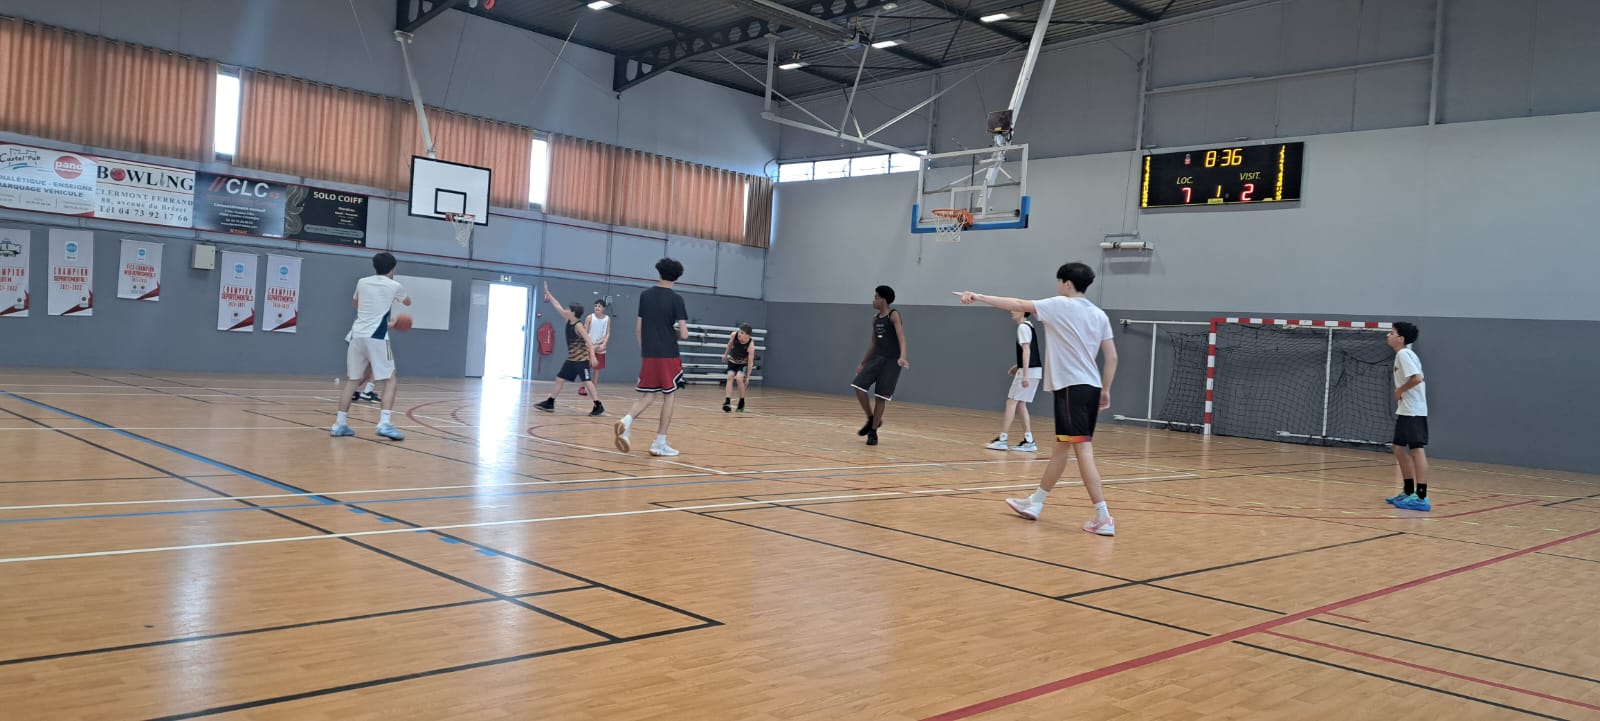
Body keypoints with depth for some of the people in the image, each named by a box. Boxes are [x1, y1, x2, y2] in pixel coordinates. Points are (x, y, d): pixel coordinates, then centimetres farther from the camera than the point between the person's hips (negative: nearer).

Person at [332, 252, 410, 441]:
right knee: (390, 380, 2)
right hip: (376, 337, -5)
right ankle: (384, 424, -11)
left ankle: (340, 424, 14)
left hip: (357, 335, 5)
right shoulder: (394, 286, 2)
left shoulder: (362, 282, 13)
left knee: (352, 380, 15)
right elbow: (408, 302, 25)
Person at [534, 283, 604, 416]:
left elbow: (589, 341, -21)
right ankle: (549, 403, 20)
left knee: (587, 381, -10)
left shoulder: (578, 325, -15)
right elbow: (558, 307, 15)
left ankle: (599, 407, -9)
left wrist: (592, 356, -30)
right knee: (559, 379, 12)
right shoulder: (568, 321, 7)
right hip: (571, 358, 9)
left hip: (582, 358, -9)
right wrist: (548, 293, 18)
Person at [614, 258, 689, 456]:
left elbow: (638, 329, 8)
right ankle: (660, 444, 8)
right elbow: (684, 334, -12)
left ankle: (626, 421, -15)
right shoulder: (676, 299, -8)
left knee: (648, 395, 13)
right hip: (668, 356, -4)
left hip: (648, 355, 4)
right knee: (668, 396, 8)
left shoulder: (645, 295, 5)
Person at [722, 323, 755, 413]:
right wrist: (725, 354, 12)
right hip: (733, 360, 3)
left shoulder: (751, 345, -33)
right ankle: (727, 402, -21)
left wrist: (748, 377, -25)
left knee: (739, 378, -21)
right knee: (730, 377, -15)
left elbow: (750, 362, -27)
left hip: (744, 363, -3)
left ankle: (742, 402, -1)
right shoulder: (734, 335, -25)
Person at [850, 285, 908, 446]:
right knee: (859, 387, -7)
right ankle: (871, 420, 13)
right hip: (876, 358, 7)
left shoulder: (894, 315, -10)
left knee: (881, 397, -4)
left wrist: (902, 357, -40)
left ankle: (873, 432, 8)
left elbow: (901, 336, -24)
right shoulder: (875, 318, 11)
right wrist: (863, 363, 22)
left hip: (891, 361, -6)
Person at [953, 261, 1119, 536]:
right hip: (1091, 387, 8)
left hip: (1073, 387, -8)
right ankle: (1034, 503, 27)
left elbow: (1018, 305, -6)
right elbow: (1112, 357, 11)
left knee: (1083, 450, -9)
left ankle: (1103, 517, -13)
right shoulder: (1099, 315, 12)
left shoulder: (1060, 305, -6)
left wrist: (979, 297, -1)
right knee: (1061, 448, 15)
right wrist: (1106, 390, 19)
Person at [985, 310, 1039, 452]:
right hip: (1033, 370, 9)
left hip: (1029, 371, -9)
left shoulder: (1023, 327, -11)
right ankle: (1028, 441, 8)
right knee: (1020, 404, 12)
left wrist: (1024, 374, -24)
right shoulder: (1028, 326, 18)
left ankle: (1002, 440, -4)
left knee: (1011, 402, -5)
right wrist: (1019, 366, 23)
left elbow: (1026, 350, -19)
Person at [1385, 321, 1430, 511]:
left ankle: (1421, 498, -12)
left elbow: (1417, 378, -25)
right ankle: (1408, 492, 22)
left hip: (1413, 411, -10)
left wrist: (1400, 390, -12)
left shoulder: (1404, 354, -13)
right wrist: (1401, 392, 6)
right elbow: (1414, 378, 19)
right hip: (1405, 411, 10)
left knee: (1416, 450, -11)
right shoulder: (1404, 354, 16)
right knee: (1400, 449, 15)